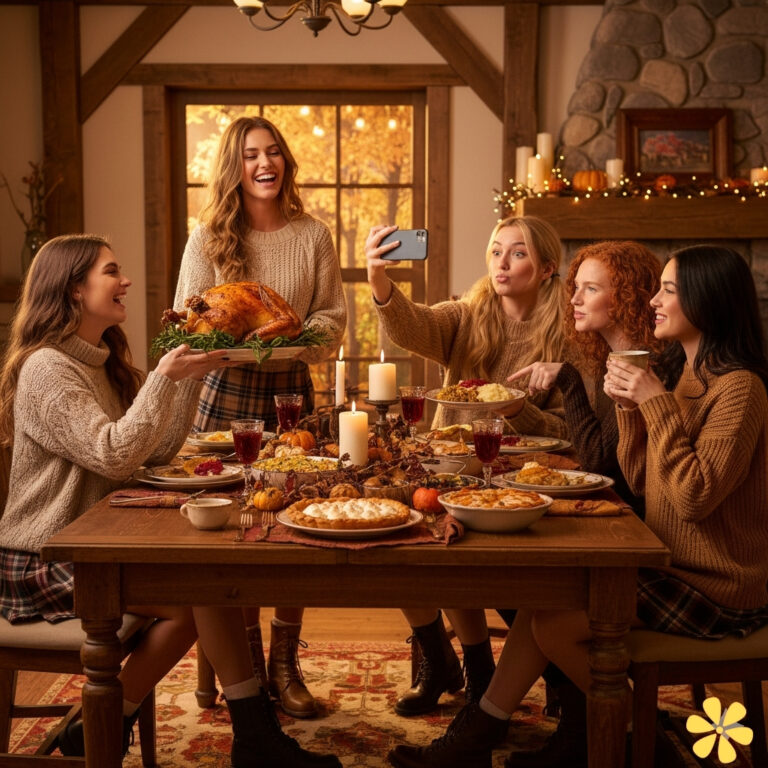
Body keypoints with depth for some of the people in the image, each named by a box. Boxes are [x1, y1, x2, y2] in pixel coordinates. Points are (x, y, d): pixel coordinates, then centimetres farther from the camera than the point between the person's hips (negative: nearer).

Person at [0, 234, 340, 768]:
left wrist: (191, 374, -1)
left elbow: (158, 450, 7)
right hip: (45, 563, -9)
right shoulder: (47, 368, -15)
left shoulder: (102, 362, 14)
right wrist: (163, 377, -25)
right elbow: (114, 457, -26)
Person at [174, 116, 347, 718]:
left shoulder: (313, 235, 5)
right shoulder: (208, 238, 5)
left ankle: (285, 663, 13)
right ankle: (246, 662, 16)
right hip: (227, 391, 0)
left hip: (292, 389, 1)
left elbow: (334, 318, 5)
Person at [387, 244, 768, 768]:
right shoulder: (688, 378, 12)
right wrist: (630, 407, -5)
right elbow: (640, 481, 9)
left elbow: (695, 496, -26)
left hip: (715, 589, -9)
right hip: (674, 566, 9)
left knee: (554, 622, -13)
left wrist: (657, 404, -23)